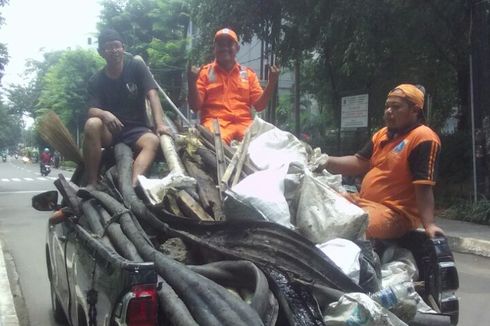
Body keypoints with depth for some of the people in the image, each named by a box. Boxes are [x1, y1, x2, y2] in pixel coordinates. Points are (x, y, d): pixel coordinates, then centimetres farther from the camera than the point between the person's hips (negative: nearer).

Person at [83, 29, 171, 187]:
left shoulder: (137, 67, -3)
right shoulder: (96, 80, 0)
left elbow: (152, 95, -15)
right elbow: (92, 110, -11)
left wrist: (160, 124, -30)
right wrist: (104, 114, -36)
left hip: (136, 129, 0)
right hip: (109, 131, 1)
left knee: (153, 141, -33)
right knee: (92, 124, -32)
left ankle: (133, 184, -53)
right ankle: (91, 184, -29)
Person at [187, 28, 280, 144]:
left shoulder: (248, 73, 19)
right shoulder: (205, 72, 12)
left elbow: (259, 105, 13)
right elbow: (195, 106, 5)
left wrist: (271, 83, 0)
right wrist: (192, 82, -10)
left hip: (244, 124, 3)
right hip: (215, 123, -3)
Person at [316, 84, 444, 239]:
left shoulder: (423, 139, -14)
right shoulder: (382, 134, 15)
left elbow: (424, 187, -21)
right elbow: (359, 163, 11)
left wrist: (429, 225, -29)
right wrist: (328, 161, -5)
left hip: (396, 213, -9)